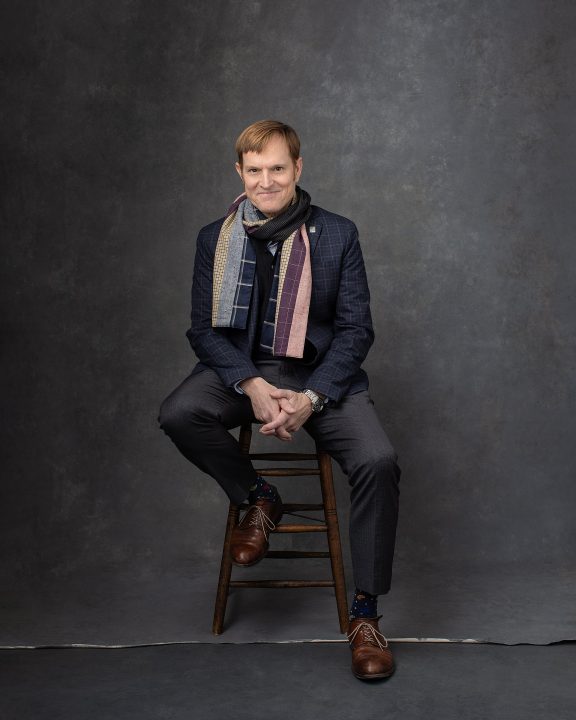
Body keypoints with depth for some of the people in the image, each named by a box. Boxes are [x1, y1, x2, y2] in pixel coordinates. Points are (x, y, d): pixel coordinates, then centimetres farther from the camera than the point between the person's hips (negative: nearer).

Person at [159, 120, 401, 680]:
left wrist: (310, 398, -17)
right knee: (178, 414, -29)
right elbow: (204, 328, 2)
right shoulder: (215, 239, 4)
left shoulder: (337, 234, 0)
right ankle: (257, 499, 0)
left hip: (322, 374, -1)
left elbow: (356, 329, -1)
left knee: (378, 461, -26)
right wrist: (252, 386, -17)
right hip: (242, 367, 2)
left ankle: (365, 613, -9)